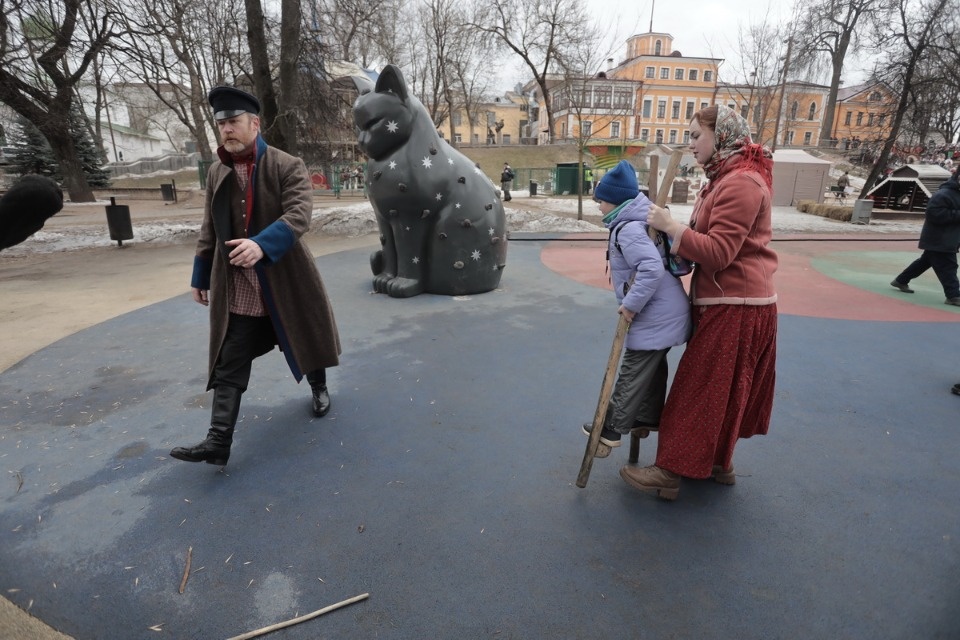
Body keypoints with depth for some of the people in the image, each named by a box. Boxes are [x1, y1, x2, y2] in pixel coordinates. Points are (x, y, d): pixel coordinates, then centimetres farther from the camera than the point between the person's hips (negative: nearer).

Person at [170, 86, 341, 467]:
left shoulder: (288, 166, -8)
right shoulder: (216, 173, 8)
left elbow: (299, 213, -22)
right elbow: (210, 230, 14)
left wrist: (262, 245, -37)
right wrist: (201, 276, 15)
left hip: (285, 280, -3)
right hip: (236, 288, 3)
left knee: (305, 340, 17)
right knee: (228, 367, -1)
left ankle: (319, 389, 45)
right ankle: (218, 442, 0)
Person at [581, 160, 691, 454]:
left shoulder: (627, 230, -21)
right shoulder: (639, 221, 9)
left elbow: (652, 269, -33)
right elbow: (657, 263, 17)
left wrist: (631, 304, -25)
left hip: (655, 317, -10)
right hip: (664, 312, 10)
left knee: (632, 374, 0)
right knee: (653, 366, 21)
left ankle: (611, 428, 11)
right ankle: (649, 417, 36)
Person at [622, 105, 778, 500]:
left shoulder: (741, 183, -18)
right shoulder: (725, 178, 15)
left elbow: (717, 252, -24)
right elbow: (707, 240, 13)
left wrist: (670, 226, -21)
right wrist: (670, 230, 0)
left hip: (734, 309, -10)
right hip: (726, 304, 10)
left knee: (701, 390, -3)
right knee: (721, 391, 18)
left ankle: (670, 473, 8)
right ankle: (719, 463, 32)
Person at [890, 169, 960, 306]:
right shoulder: (943, 195, -20)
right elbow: (934, 214, -28)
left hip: (946, 239, 10)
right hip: (939, 240, -10)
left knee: (925, 261, 18)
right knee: (947, 267, -7)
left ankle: (901, 281, 29)